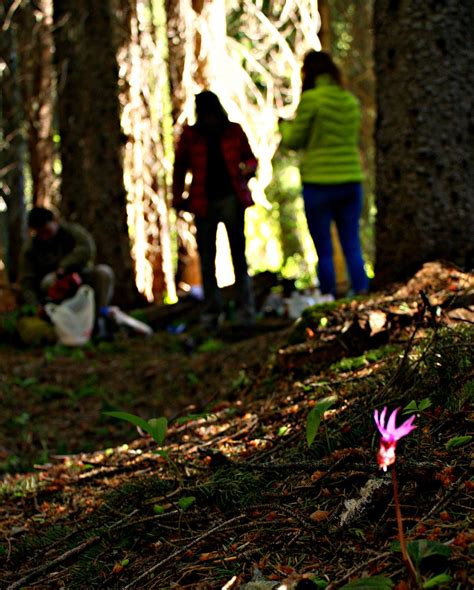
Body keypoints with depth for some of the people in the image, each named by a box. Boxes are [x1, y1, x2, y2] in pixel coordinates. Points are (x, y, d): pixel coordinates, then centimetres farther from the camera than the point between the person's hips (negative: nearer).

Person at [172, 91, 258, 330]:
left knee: (238, 254, -7)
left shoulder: (234, 131, 5)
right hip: (204, 202, 1)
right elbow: (180, 167, 14)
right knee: (206, 259, 3)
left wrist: (248, 168, -11)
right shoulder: (190, 135, 5)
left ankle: (246, 309, -3)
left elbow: (250, 158, 13)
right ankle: (212, 313, 10)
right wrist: (178, 198, 10)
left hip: (231, 198, -1)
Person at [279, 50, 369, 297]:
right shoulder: (351, 101, 8)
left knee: (324, 251, 3)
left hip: (319, 182, -4)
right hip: (351, 181, 5)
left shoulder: (311, 98, -9)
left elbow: (295, 141, -4)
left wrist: (285, 126, 17)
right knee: (352, 247, 8)